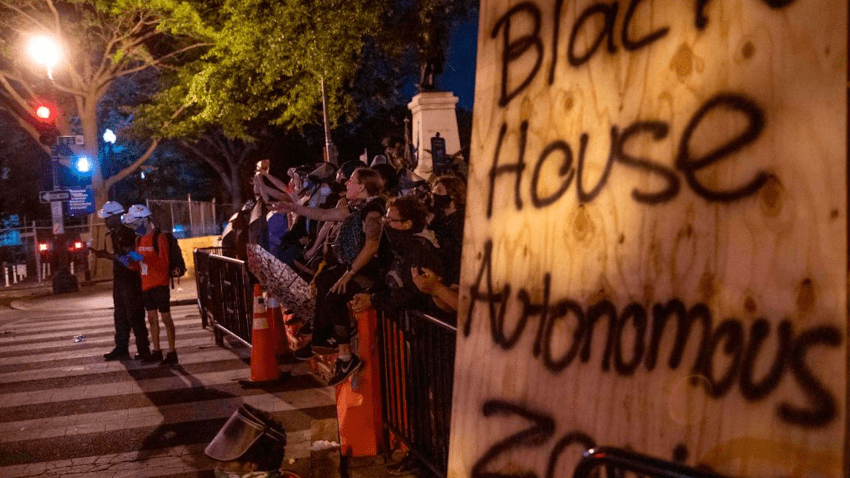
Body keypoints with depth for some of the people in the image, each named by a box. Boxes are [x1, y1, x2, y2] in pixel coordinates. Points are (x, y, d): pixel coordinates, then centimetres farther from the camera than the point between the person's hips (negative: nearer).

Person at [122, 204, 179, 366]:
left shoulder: (159, 238, -12)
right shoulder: (139, 240, 13)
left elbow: (163, 263, -19)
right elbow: (139, 265, 18)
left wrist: (143, 258, -28)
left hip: (160, 284, -8)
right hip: (146, 285, 8)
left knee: (166, 318, -3)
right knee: (152, 319, 11)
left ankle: (172, 352, 2)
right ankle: (156, 351, 19)